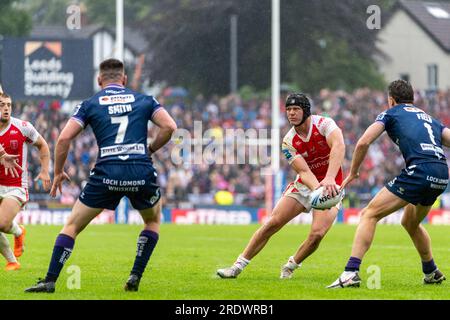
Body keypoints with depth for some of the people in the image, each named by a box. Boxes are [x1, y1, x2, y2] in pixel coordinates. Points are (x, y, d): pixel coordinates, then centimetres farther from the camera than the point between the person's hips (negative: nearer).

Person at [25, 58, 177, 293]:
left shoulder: (90, 104, 12)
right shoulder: (144, 100, 15)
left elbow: (64, 138, 3)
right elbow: (169, 127, 2)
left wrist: (58, 172, 14)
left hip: (106, 174, -1)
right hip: (142, 173, 1)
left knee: (72, 226, 12)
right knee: (153, 220, 29)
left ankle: (49, 281, 3)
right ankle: (135, 277, 17)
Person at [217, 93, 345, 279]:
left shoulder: (324, 124, -17)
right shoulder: (289, 142, -8)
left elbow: (339, 147, -36)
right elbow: (303, 171, -18)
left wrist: (329, 179, -51)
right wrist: (317, 189, -41)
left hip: (330, 185, -3)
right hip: (304, 185, 3)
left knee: (317, 234, -21)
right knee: (273, 223, -8)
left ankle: (290, 267, 6)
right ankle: (238, 266, 2)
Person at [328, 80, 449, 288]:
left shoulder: (391, 113, 14)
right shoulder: (428, 118, 30)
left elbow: (363, 142, 2)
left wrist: (353, 173, 14)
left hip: (419, 172, -7)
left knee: (369, 215, -2)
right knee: (410, 223, 32)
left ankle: (351, 273, -16)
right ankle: (432, 273, 43)